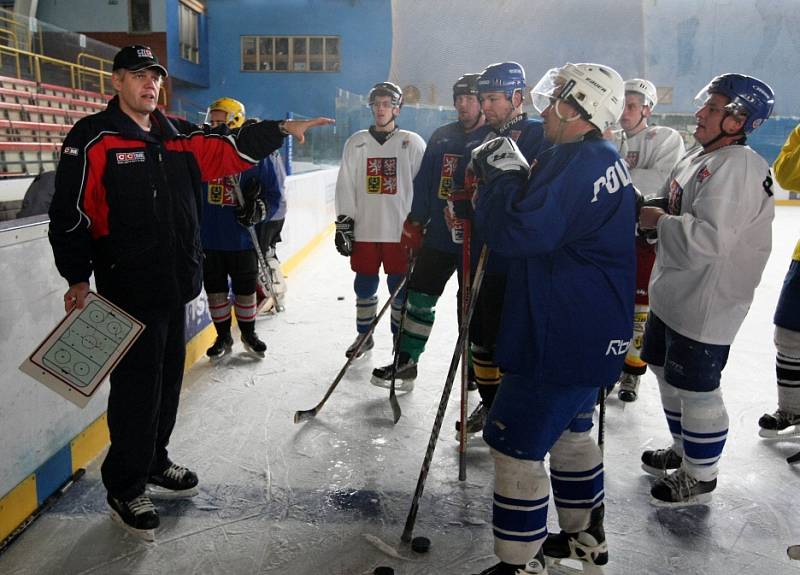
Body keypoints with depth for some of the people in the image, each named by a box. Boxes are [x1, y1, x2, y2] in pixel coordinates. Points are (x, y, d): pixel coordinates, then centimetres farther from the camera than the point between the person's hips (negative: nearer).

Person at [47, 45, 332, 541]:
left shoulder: (178, 136, 12)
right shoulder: (92, 139, -6)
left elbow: (234, 150, 13)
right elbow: (70, 212, -9)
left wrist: (282, 129, 2)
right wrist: (78, 278, -12)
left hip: (175, 283, 7)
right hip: (127, 288, -6)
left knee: (168, 378, 15)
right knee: (137, 384, -1)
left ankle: (154, 465, 34)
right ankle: (125, 490, 16)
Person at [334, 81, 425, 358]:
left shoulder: (412, 142, 2)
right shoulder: (357, 142, 8)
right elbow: (345, 185, 7)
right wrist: (343, 223, 1)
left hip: (400, 229, -2)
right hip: (364, 229, 2)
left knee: (400, 286, 3)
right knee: (364, 284, 10)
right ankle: (364, 335, 26)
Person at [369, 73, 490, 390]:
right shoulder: (442, 136, 12)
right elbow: (424, 181, 13)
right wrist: (415, 222, 8)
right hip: (437, 235, 6)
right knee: (418, 296, 9)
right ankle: (405, 362, 21)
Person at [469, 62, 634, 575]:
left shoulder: (579, 161, -20)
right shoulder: (606, 159, 13)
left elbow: (517, 232, -26)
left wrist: (503, 174, -12)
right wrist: (517, 177, 4)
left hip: (564, 337, -11)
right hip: (594, 332, 11)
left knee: (515, 441, -2)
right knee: (569, 430, 23)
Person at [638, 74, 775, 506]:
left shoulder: (738, 167, -21)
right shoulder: (698, 157, 10)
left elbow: (709, 238, -30)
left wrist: (659, 221, -18)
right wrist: (651, 211, 2)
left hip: (706, 304, -10)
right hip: (673, 293, 10)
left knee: (695, 388, 2)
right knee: (665, 370, 22)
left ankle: (700, 478, 23)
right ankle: (684, 450, 43)